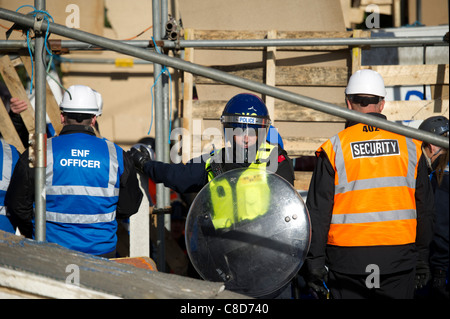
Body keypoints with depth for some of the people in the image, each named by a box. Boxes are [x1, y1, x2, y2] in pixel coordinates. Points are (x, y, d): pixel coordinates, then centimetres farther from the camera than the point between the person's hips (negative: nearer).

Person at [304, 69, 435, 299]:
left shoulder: (334, 148, -3)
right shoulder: (409, 145, 4)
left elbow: (318, 211, -3)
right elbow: (424, 206, 8)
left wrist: (314, 263, 2)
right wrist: (422, 258, 16)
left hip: (348, 257, -2)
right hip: (399, 256, 2)